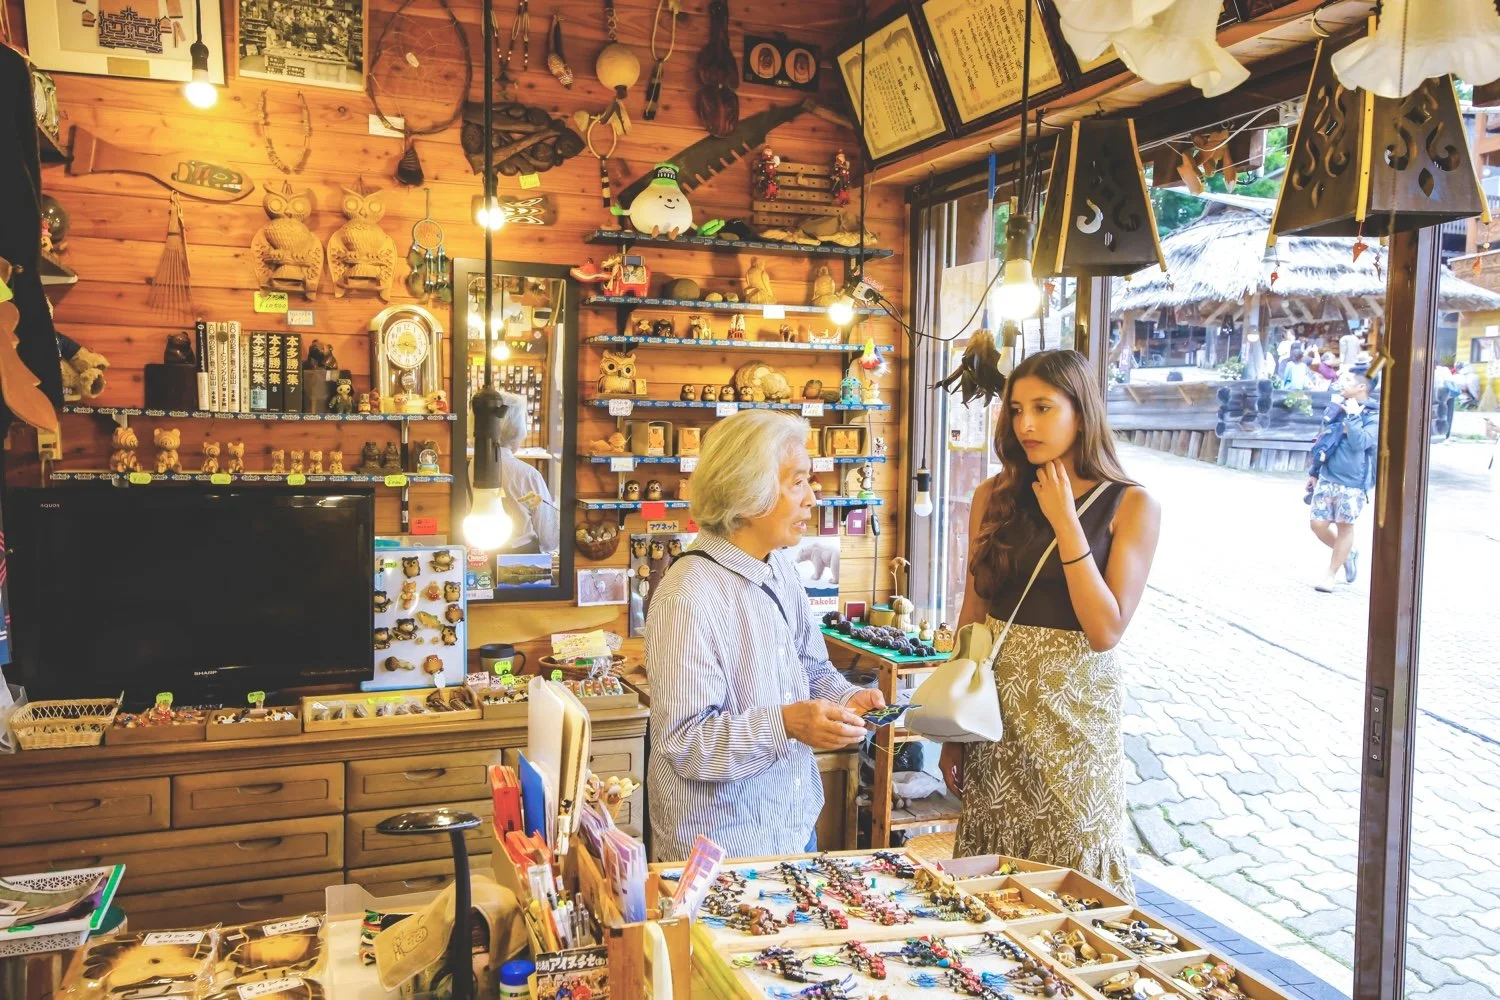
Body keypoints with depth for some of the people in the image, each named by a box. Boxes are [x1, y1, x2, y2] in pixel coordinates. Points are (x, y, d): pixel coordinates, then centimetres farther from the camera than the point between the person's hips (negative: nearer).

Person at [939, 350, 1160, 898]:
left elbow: (1105, 631, -13)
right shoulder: (994, 496, 3)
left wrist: (1065, 522, -17)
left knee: (1073, 866, 7)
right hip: (997, 702, 3)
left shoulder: (1131, 506, -5)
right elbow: (972, 614, 7)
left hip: (1075, 706, -2)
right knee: (991, 873, 10)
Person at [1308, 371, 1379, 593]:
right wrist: (1314, 472, 22)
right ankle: (1348, 553, 30)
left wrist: (1353, 415, -18)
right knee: (1319, 524, 3)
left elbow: (1359, 443, -23)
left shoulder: (1373, 416, -7)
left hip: (1352, 483, -5)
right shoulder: (1335, 410, 11)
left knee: (1344, 526, 4)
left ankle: (1330, 574, 15)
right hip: (1327, 478, 5)